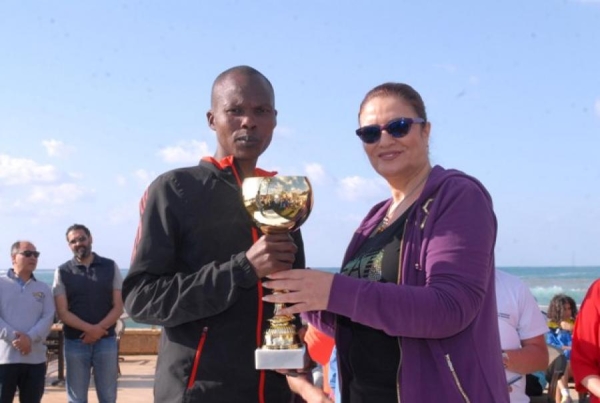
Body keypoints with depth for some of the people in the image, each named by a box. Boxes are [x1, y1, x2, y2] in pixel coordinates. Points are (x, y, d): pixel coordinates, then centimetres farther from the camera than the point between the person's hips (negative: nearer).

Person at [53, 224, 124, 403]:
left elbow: (118, 307, 1)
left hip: (106, 341, 0)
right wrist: (89, 328, -17)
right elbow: (62, 313, -3)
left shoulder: (110, 267, 4)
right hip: (75, 342, 0)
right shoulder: (62, 272, 3)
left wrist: (98, 330, -14)